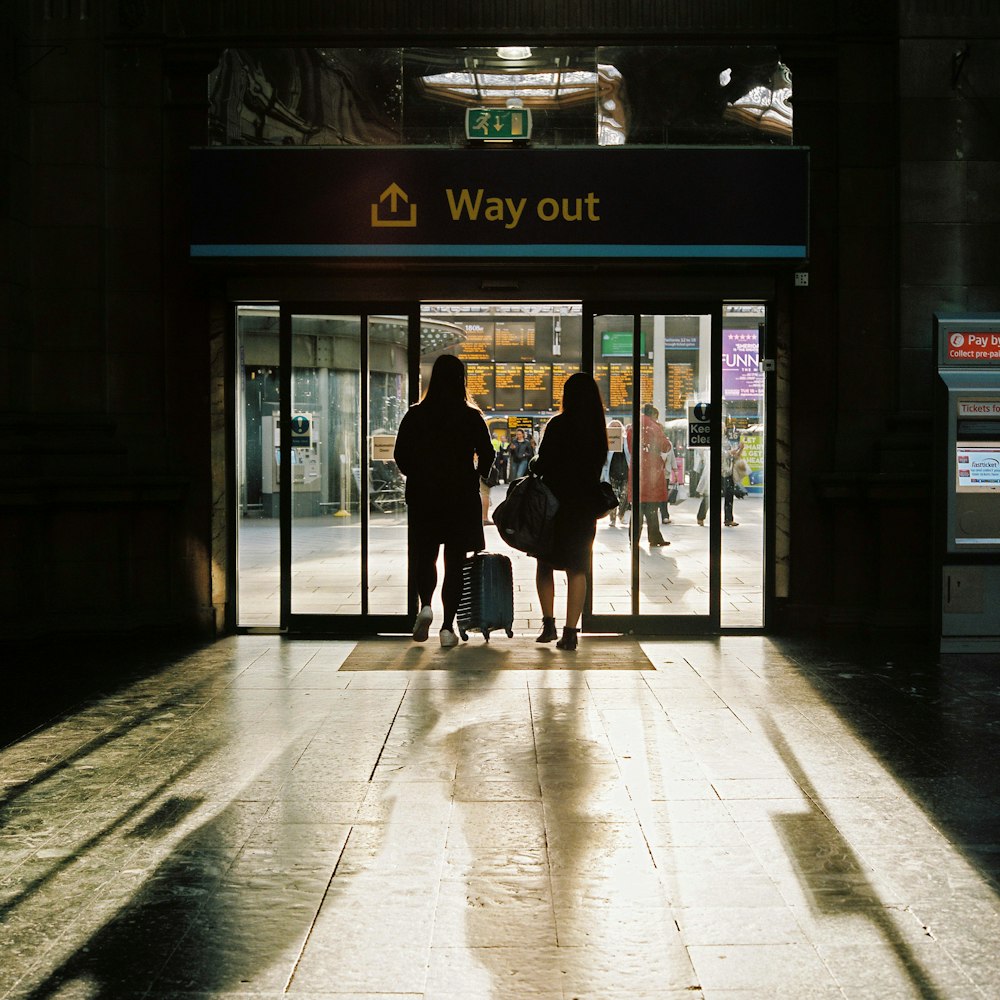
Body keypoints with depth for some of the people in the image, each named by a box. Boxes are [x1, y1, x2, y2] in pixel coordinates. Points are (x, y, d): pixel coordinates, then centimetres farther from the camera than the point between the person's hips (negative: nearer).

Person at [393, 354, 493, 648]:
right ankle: (448, 626, 2)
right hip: (462, 499, -1)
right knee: (455, 562, 5)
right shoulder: (471, 418, -5)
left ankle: (425, 605, -8)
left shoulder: (415, 416, -2)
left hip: (423, 497, 1)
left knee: (424, 557, 16)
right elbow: (486, 456, -4)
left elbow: (400, 455, -1)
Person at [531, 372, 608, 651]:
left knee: (545, 564, 13)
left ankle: (548, 624, 7)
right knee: (577, 568, 8)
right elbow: (598, 467, 8)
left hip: (556, 502, -4)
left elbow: (543, 463, -14)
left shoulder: (559, 424, -13)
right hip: (586, 505, 4)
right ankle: (570, 631, 3)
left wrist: (533, 467, 6)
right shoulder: (598, 429, 2)